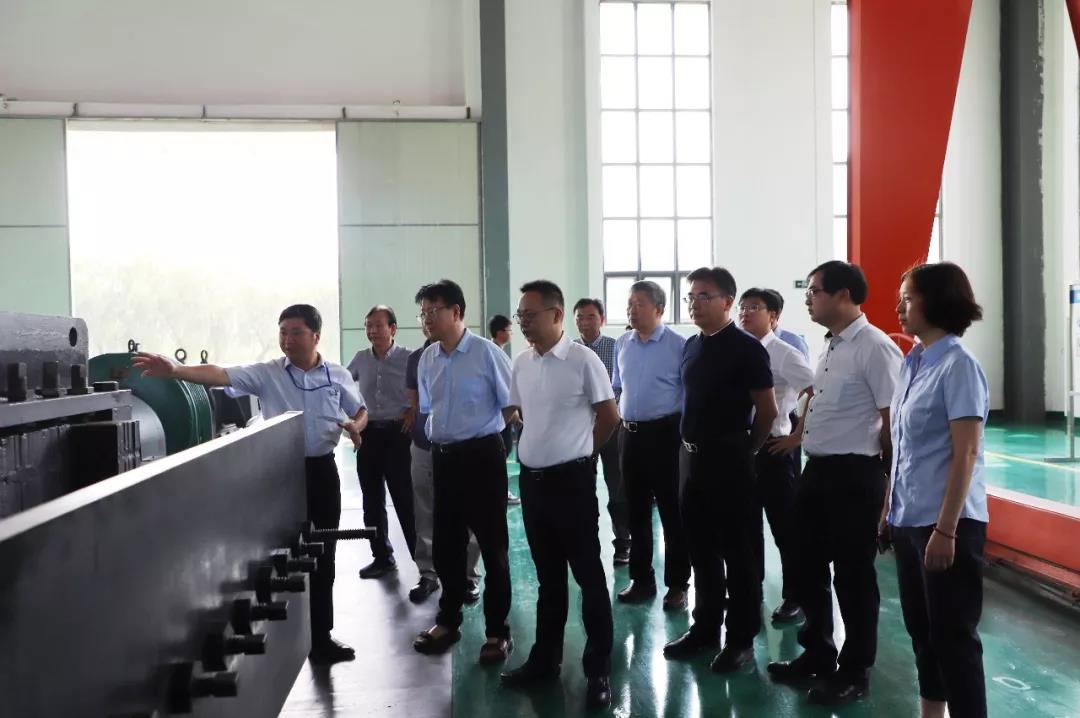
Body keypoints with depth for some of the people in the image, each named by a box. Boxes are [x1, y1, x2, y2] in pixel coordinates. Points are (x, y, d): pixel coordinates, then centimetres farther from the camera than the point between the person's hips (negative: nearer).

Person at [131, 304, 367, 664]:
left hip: (322, 470, 2)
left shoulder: (338, 375, 2)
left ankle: (320, 638, 22)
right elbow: (220, 375, -18)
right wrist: (174, 370, -35)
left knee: (322, 557, 9)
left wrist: (355, 426, -11)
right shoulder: (267, 374, -4)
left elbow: (361, 411, 14)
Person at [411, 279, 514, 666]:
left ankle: (497, 631, 18)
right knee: (445, 544, 15)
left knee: (492, 545, 5)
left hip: (481, 456, -6)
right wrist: (436, 445, 14)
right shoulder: (427, 358, 6)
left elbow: (512, 405, -6)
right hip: (443, 458, 6)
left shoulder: (487, 353, -12)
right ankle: (448, 620, 33)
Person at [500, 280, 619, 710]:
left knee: (588, 574, 2)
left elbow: (609, 418, -4)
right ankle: (545, 659, 28)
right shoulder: (520, 364, 6)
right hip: (531, 478, 6)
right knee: (547, 575, 17)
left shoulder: (583, 360, -12)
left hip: (571, 479, -6)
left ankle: (598, 670, 10)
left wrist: (576, 453, 6)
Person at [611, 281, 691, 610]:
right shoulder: (622, 345, 8)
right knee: (636, 510, 13)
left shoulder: (678, 345, -10)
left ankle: (677, 585, 12)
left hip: (664, 433, -6)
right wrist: (619, 417, 11)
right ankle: (641, 579, 24)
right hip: (630, 434, 6)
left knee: (671, 511, 2)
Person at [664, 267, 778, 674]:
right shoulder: (691, 346, 10)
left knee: (738, 551, 2)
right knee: (701, 548, 15)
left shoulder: (746, 348, -12)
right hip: (692, 456, 7)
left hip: (729, 458, -7)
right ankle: (705, 627, 27)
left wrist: (744, 449, 2)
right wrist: (690, 444, 15)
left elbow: (767, 411, -9)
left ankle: (741, 638, 13)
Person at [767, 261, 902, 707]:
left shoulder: (874, 347, -16)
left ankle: (854, 673, 20)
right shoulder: (830, 347, 13)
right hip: (816, 471, 9)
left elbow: (893, 420, -15)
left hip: (853, 476, -9)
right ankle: (817, 655, 34)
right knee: (807, 569, 16)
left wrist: (884, 478, -8)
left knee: (853, 577, 4)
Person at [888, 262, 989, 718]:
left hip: (947, 522, -8)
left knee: (953, 633, 1)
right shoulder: (913, 363, 10)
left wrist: (946, 529, -19)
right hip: (909, 520, 8)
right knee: (921, 627, 16)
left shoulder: (958, 365, -13)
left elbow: (965, 454, -17)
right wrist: (889, 510, 14)